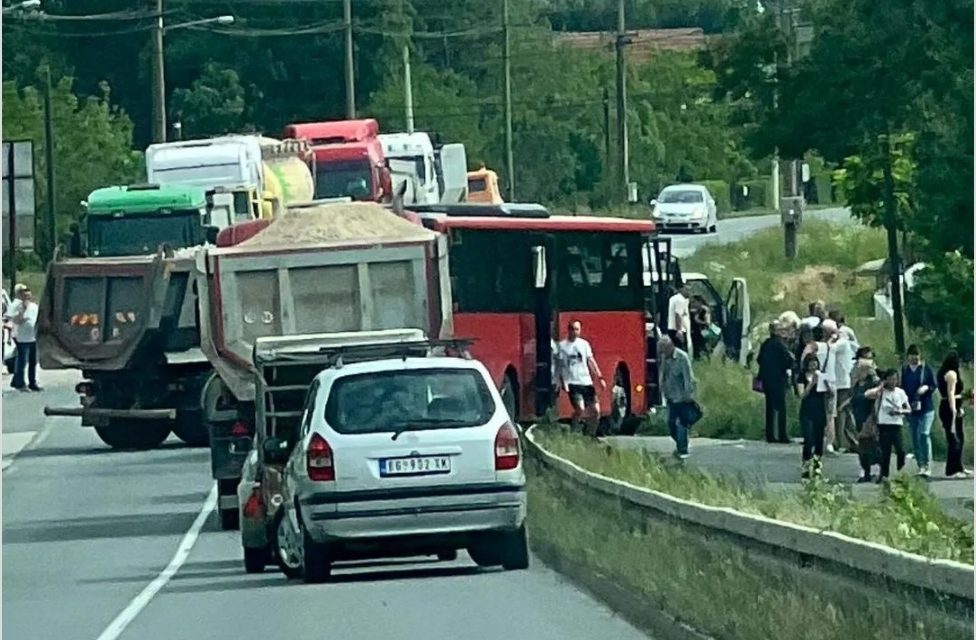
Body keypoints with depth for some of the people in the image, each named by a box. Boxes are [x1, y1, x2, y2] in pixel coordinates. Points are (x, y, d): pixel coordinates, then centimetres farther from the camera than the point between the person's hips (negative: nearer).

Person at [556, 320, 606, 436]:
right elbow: (560, 366, -2)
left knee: (596, 410, -1)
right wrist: (564, 383, -11)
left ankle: (592, 434, 13)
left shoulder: (584, 344, 12)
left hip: (586, 382, 4)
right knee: (580, 409, -20)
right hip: (572, 383, -4)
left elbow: (591, 361, 13)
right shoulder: (562, 346, 1)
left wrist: (600, 377, 5)